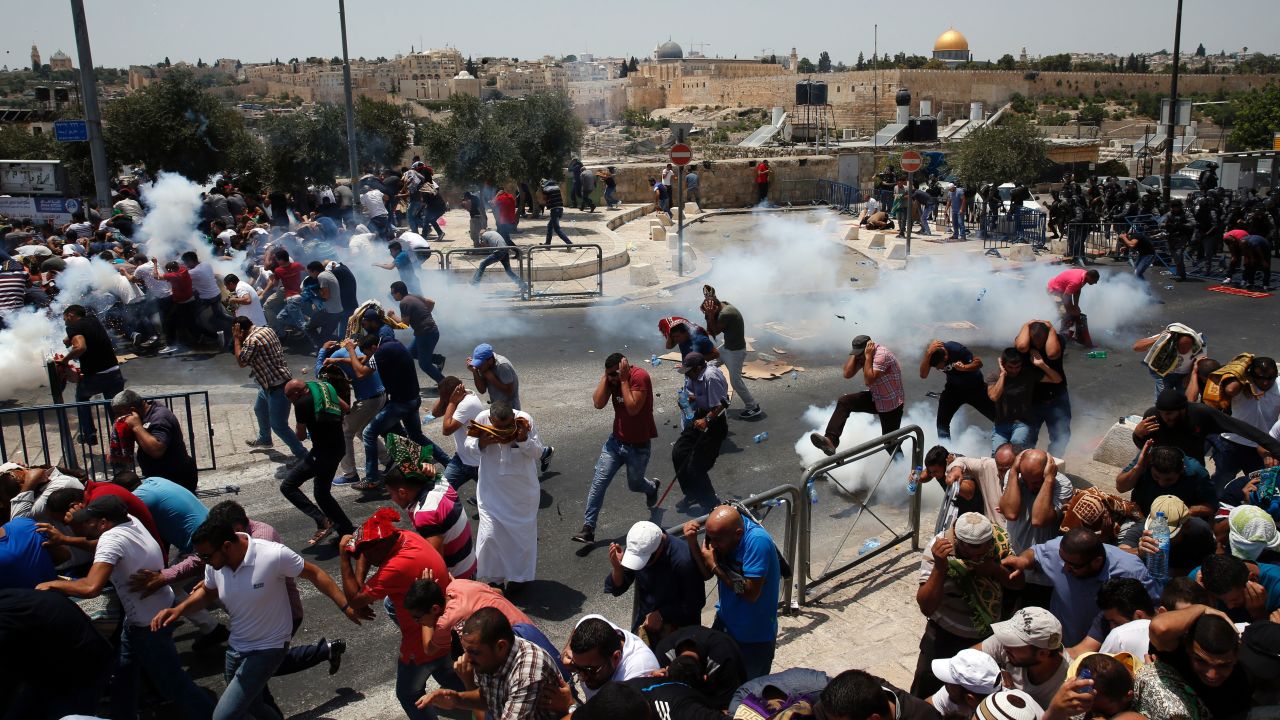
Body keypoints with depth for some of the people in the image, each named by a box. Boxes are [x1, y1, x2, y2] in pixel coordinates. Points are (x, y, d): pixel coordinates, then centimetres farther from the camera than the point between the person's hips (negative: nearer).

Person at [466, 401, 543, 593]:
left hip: (522, 489, 0)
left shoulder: (524, 420, -20)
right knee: (489, 533, 0)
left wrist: (523, 439, -31)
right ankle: (494, 575, 23)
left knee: (521, 531, 12)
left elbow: (538, 452, -13)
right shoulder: (482, 419, -18)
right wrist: (482, 442, -24)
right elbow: (469, 445, -3)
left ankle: (519, 575, 33)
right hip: (492, 489, 0)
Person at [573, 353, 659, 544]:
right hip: (615, 441, 5)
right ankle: (588, 528, -4)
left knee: (634, 484, 17)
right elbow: (598, 403, -15)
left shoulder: (639, 376, -22)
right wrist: (605, 376, -16)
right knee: (599, 482, -7)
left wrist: (623, 379, -27)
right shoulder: (612, 379, -3)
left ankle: (652, 488, 53)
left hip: (638, 446, -4)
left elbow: (632, 408, -29)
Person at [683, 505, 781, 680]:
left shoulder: (757, 541, -33)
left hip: (755, 637, -6)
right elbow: (706, 574, -6)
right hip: (725, 623, 6)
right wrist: (692, 542, -22)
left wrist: (715, 566, -27)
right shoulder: (722, 532, -12)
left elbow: (750, 593, -32)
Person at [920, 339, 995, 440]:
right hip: (954, 387, 3)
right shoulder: (931, 352, -22)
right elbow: (923, 375, -33)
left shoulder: (956, 349, -31)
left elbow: (979, 362, -19)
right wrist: (928, 354, -45)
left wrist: (964, 367, -39)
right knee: (942, 422, -9)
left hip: (974, 386, -2)